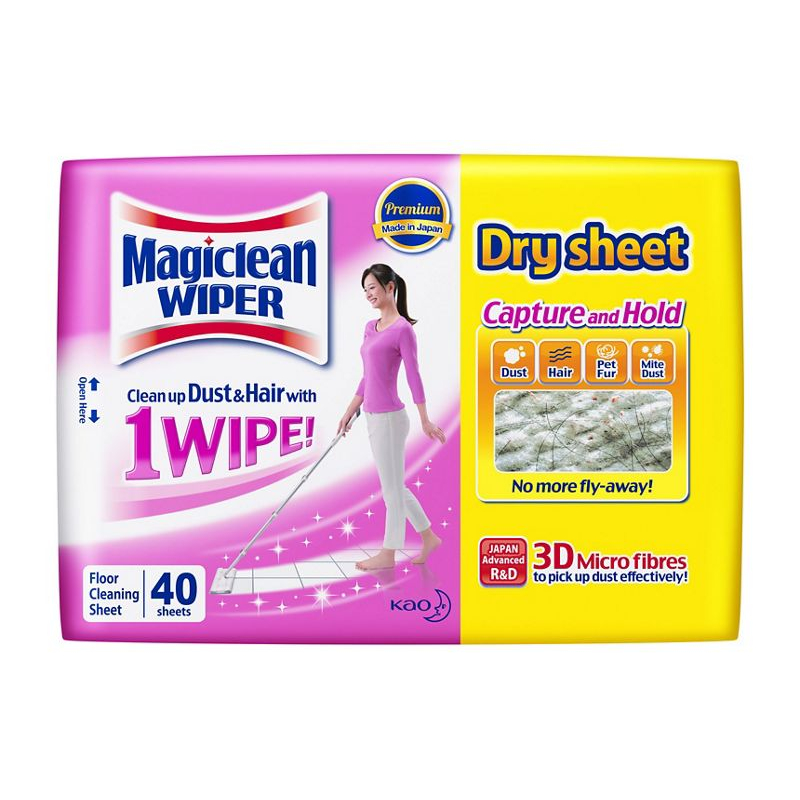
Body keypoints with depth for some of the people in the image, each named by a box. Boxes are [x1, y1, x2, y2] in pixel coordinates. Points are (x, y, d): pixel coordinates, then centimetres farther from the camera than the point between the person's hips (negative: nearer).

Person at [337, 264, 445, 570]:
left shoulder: (403, 329, -11)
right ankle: (428, 537, 31)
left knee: (392, 488, 5)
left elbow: (413, 376, -12)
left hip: (389, 418, -9)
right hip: (375, 417, 9)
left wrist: (425, 421, -11)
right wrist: (350, 412, 20)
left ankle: (388, 554, 19)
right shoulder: (370, 327, 13)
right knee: (394, 486, 17)